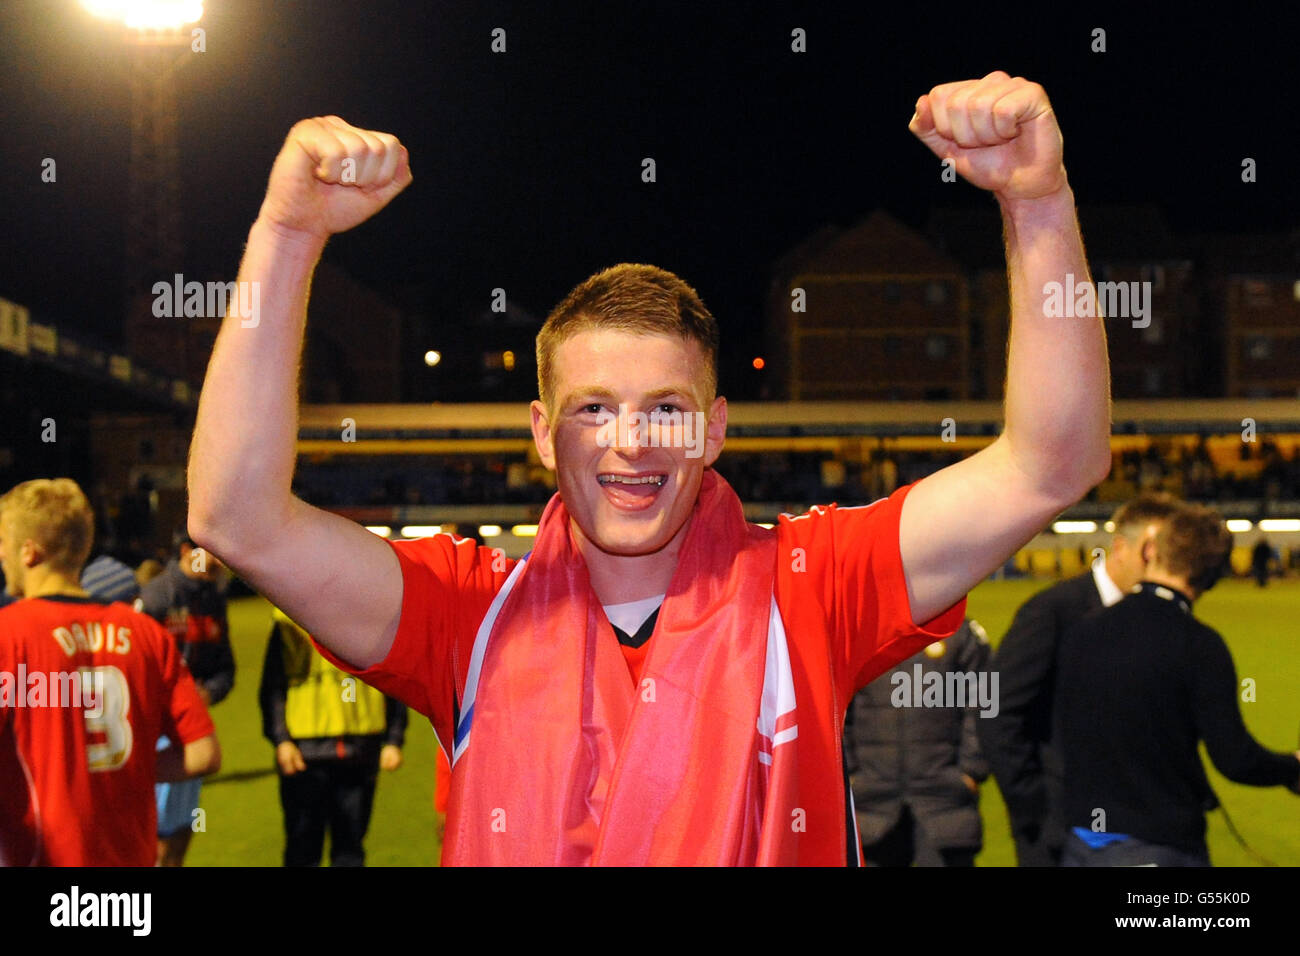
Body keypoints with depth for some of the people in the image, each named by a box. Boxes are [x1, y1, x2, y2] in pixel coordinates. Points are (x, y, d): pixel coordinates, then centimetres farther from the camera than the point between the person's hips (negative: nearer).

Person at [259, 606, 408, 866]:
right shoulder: (289, 613, 1)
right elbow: (273, 684, 0)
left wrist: (393, 741, 5)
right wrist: (280, 740, -11)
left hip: (361, 746, 2)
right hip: (305, 747, -1)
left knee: (350, 845, 8)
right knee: (303, 845, 4)